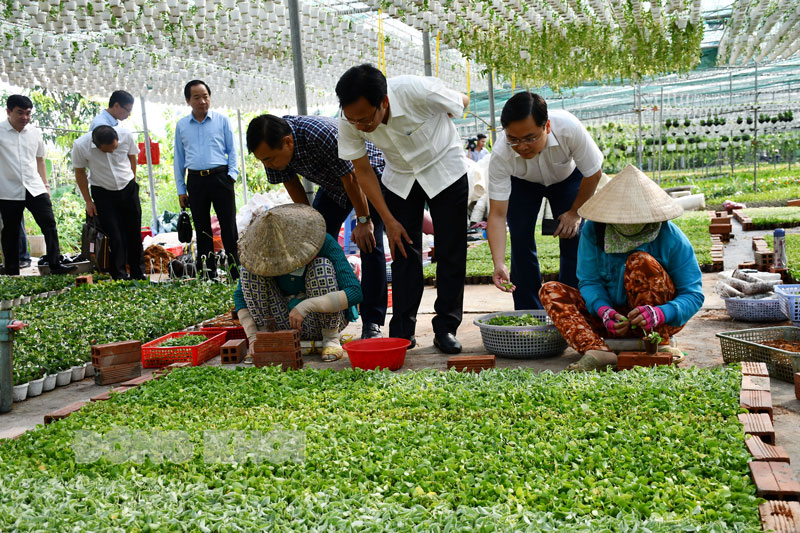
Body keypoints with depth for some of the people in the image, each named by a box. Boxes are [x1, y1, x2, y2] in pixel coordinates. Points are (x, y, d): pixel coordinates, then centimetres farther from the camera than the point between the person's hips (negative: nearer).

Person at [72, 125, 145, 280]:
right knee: (115, 237, -7)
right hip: (103, 193, -2)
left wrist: (133, 182, 11)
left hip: (128, 189, 2)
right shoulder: (80, 146, -22)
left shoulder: (126, 136, -18)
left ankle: (138, 274, 22)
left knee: (134, 233, 8)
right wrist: (88, 201, -3)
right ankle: (119, 277, 3)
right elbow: (80, 172, -6)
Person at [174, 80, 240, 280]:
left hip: (220, 177, -2)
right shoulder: (181, 125, 11)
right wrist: (181, 189, 9)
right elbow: (179, 158, 14)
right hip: (196, 180, 2)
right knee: (202, 230, 6)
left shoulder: (222, 120, 5)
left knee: (229, 228, -3)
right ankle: (209, 275, 13)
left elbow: (232, 149, 9)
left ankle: (237, 274, 0)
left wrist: (232, 173, -7)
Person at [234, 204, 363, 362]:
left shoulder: (325, 243, -23)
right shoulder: (262, 251, -14)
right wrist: (252, 335, -17)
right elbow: (240, 295, -3)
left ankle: (331, 339, -18)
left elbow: (355, 292, -32)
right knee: (249, 269, -17)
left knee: (321, 266, -31)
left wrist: (306, 306, -40)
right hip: (285, 323, 3)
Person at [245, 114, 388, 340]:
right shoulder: (272, 147, -20)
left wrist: (363, 221, -19)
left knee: (369, 244, -16)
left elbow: (352, 179, -29)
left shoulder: (321, 135, -41)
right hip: (332, 184, 7)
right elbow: (294, 188, -7)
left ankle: (372, 323, -11)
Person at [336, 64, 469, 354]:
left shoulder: (420, 91, -36)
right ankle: (402, 331, 4)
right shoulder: (349, 121, -25)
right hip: (401, 177, 2)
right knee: (403, 251, -2)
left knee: (450, 252, -3)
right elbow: (363, 171, -10)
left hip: (445, 169, -2)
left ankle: (446, 328, 5)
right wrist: (388, 220, -9)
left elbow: (462, 102, -12)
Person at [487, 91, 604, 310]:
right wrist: (499, 263, -49)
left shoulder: (569, 128, -41)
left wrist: (574, 212, -13)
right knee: (521, 241, -11)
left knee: (572, 239, -12)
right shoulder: (501, 155, -38)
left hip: (567, 176, 0)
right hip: (521, 183, 0)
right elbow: (497, 214, -37)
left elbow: (593, 173, -22)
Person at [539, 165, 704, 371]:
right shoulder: (593, 231, -9)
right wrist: (603, 310, -29)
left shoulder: (671, 238, -16)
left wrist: (659, 313, -36)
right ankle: (597, 352, -38)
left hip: (661, 322, -4)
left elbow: (694, 294, -15)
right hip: (614, 315, 4)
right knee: (551, 290, -14)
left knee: (641, 261, -28)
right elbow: (589, 281, -7)